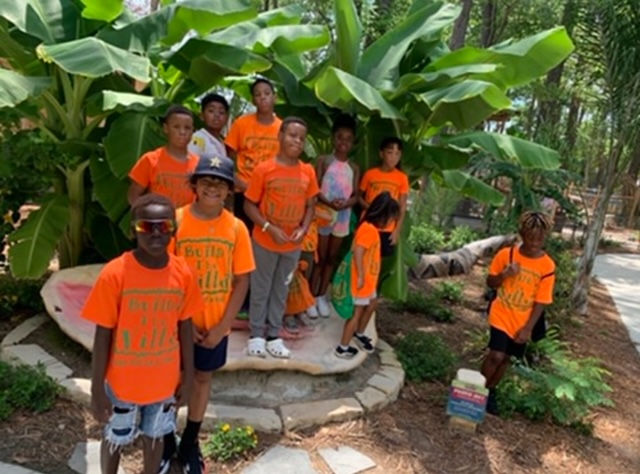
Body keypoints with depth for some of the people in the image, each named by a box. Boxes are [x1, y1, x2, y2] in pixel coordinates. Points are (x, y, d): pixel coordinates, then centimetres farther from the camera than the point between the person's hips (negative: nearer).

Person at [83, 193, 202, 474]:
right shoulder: (114, 274, -22)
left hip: (164, 380, 2)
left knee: (154, 436, 23)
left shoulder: (183, 273, -12)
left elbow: (185, 328, -2)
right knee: (115, 439, 22)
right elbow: (103, 336, -14)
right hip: (122, 382, -1)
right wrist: (97, 390, -9)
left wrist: (188, 376, 4)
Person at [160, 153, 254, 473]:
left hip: (215, 324, 2)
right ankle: (166, 440, 39)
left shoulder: (236, 228, -8)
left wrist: (222, 326, -10)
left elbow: (241, 281, -5)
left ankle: (189, 443, 38)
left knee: (203, 377, 17)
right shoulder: (175, 221, -12)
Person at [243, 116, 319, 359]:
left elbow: (310, 206, 8)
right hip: (265, 242, -3)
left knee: (281, 290, 15)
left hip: (293, 245, 4)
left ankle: (274, 335, 28)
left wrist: (303, 229, -8)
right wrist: (269, 227, -18)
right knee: (261, 289, 10)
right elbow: (249, 205, -8)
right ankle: (257, 335, 25)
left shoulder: (308, 172, 0)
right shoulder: (264, 169, -11)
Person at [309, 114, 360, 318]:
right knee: (320, 257, 2)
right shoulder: (324, 161, -4)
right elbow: (315, 189, -9)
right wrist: (329, 203, -27)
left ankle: (322, 296, 22)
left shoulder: (354, 168, 5)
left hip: (343, 217, 3)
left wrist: (345, 204, -21)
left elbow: (355, 195, 0)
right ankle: (312, 297, 11)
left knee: (332, 258, 11)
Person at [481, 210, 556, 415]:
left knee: (506, 358, 12)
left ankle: (490, 391, 33)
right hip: (501, 315, -2)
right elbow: (490, 282, 0)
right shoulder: (506, 254, -11)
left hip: (522, 322, 2)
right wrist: (504, 275, -22)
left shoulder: (547, 266, -11)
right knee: (496, 355, -12)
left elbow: (541, 301, -8)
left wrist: (528, 328, -11)